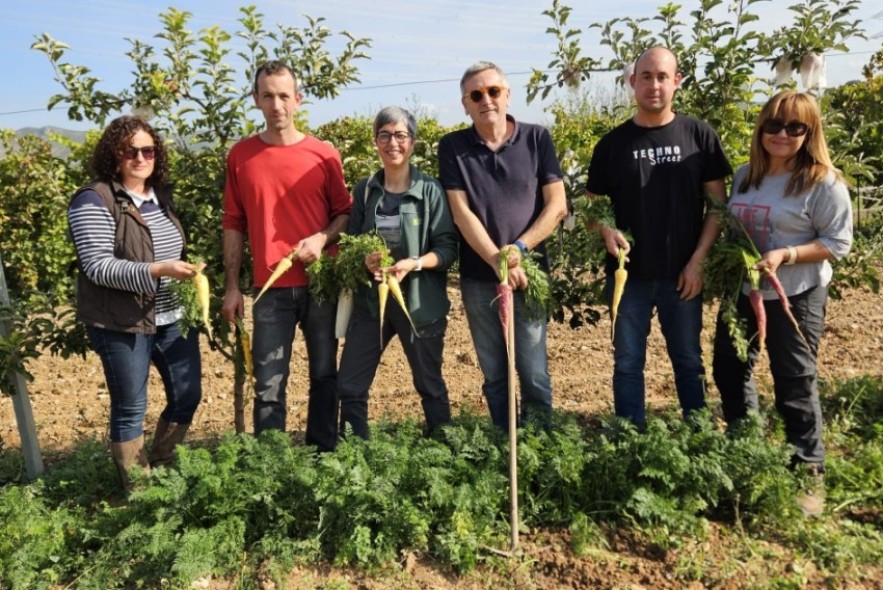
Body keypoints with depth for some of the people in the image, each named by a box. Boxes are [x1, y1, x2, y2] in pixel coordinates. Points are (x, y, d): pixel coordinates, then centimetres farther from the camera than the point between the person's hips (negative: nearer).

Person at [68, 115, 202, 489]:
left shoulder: (162, 194, 10)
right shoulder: (94, 201, -12)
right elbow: (97, 266, -20)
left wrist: (188, 272, 6)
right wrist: (156, 271, -29)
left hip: (174, 317, 7)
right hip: (122, 324, -7)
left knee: (188, 395, 11)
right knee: (130, 409, 5)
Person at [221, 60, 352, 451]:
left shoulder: (324, 154, 2)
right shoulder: (240, 155, 4)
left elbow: (345, 212, 8)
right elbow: (234, 224, 7)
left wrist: (322, 239, -12)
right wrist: (232, 287, 3)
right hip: (271, 288, 0)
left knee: (324, 375, 10)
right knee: (268, 384, 2)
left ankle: (324, 456, 24)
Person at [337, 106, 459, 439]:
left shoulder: (430, 190, -6)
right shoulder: (364, 190, 5)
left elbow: (447, 248, -8)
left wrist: (414, 264, -25)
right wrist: (365, 260, -13)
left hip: (420, 301, -3)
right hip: (371, 300, 4)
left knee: (430, 385, 11)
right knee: (349, 387, 5)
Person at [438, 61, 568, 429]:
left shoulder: (536, 139, 2)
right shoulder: (452, 147, 2)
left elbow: (557, 205, -1)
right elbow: (461, 212, -5)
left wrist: (519, 249, -13)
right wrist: (497, 260, -16)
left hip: (529, 272, -1)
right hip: (478, 278, 1)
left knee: (534, 374, -1)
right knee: (494, 376, 10)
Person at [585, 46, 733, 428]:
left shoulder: (699, 136, 0)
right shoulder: (613, 143, 2)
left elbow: (718, 204, 1)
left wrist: (698, 260, -7)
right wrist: (606, 232, -15)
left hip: (682, 274, 0)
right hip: (629, 274, 1)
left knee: (688, 361, 13)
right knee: (628, 364, 8)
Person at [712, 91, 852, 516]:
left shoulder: (823, 183, -12)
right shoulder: (744, 175, 7)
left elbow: (838, 243, -13)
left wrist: (786, 255, -24)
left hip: (795, 297, -7)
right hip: (740, 291, 7)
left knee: (794, 386, 0)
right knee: (729, 369, 15)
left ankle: (809, 473, 18)